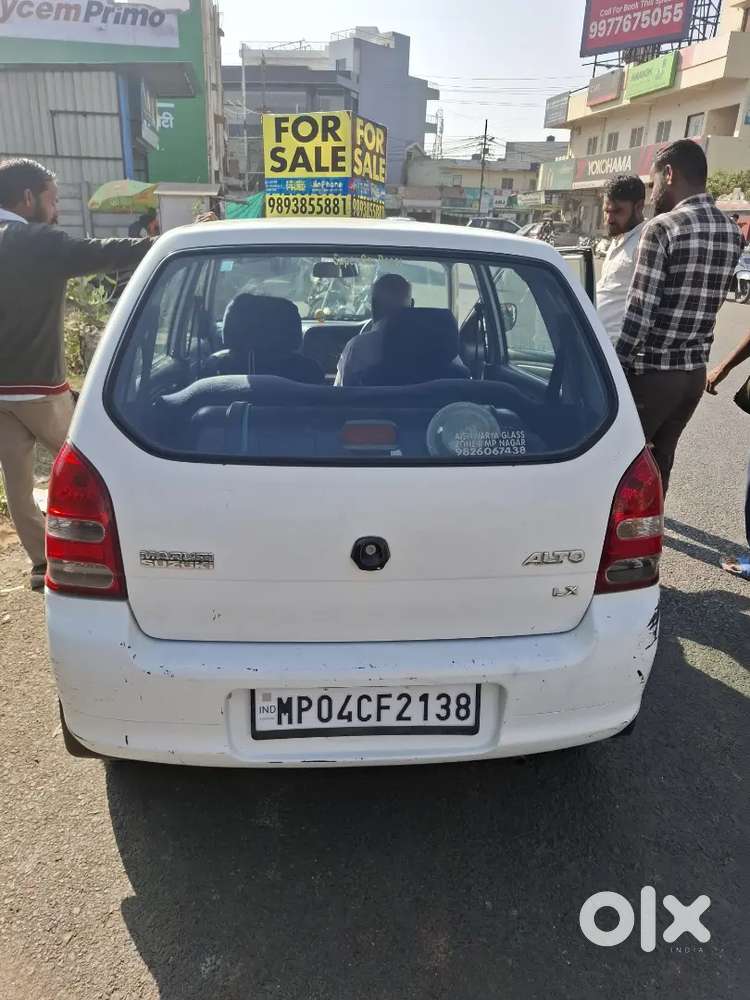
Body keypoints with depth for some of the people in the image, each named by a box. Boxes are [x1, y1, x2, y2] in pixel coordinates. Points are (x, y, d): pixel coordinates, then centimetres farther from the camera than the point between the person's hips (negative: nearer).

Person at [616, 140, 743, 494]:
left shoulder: (662, 228, -14)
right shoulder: (732, 231, 8)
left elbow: (639, 312, -17)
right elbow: (702, 296, 13)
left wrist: (617, 366, -10)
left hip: (653, 371, -7)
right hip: (695, 371, 7)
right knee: (660, 460, 17)